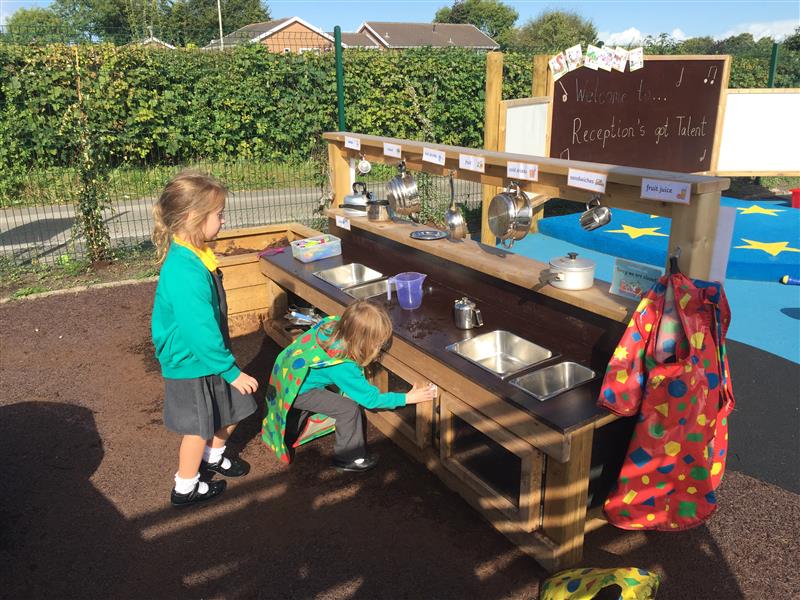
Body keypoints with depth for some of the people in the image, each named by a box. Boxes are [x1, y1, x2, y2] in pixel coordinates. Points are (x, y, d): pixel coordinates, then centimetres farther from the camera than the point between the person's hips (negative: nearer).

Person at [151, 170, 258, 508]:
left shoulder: (191, 255, -2)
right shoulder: (186, 273, -34)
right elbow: (200, 332, -31)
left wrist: (228, 362, 20)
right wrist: (232, 371, -21)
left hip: (207, 353, 9)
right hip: (191, 363, -9)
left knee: (234, 407, 22)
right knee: (199, 428, 11)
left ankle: (213, 456, 47)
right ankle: (185, 489, 34)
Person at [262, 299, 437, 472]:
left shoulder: (333, 323, -19)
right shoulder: (342, 367, -34)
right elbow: (370, 399, -22)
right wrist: (408, 398, -17)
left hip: (288, 371, 8)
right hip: (294, 391, -8)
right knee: (349, 408, -14)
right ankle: (348, 459, 6)